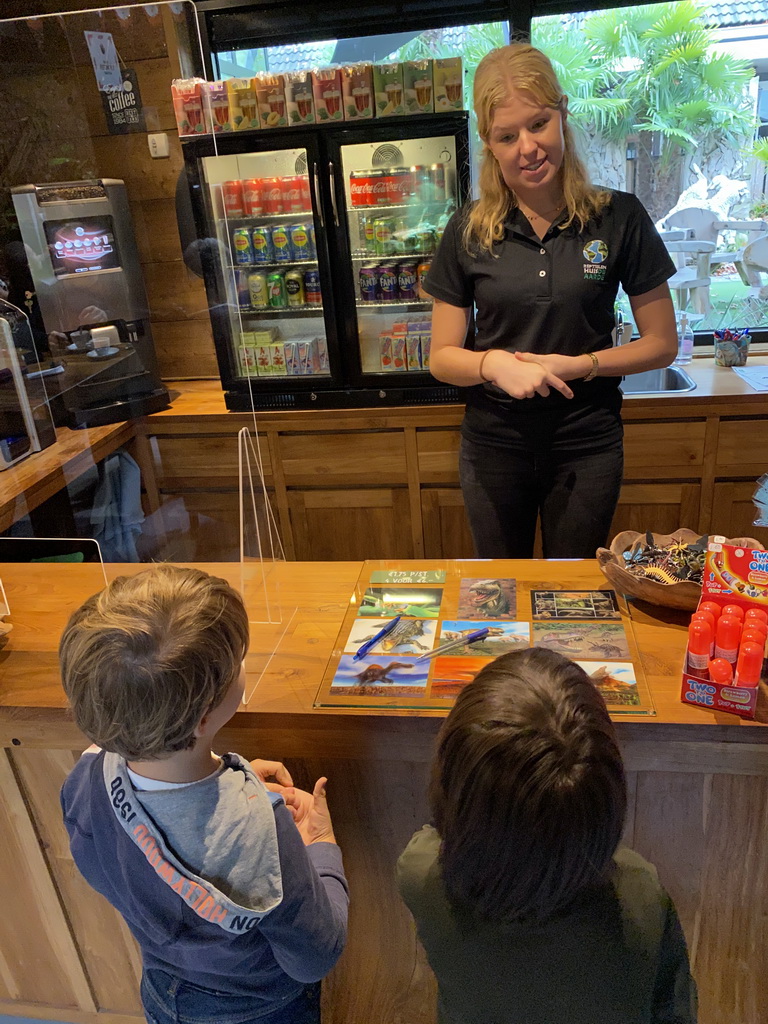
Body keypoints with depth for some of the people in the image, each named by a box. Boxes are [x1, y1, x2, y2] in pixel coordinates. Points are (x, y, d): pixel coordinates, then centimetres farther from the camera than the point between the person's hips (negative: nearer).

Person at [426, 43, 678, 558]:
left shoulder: (619, 217, -7)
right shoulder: (468, 231, -4)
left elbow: (662, 343, -2)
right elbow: (442, 357, -2)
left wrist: (578, 365, -17)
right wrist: (495, 364, -22)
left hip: (587, 445, 0)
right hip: (494, 443, 1)